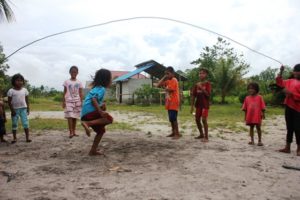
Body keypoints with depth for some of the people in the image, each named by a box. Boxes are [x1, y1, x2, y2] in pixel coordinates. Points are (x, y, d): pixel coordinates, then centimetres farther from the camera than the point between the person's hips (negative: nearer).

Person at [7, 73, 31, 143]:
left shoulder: (24, 90, 2)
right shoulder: (11, 91, -5)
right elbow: (9, 102, -4)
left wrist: (28, 109, 2)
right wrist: (12, 110, -9)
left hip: (23, 109, 1)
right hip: (15, 109, -1)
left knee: (25, 123, -4)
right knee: (14, 124, 7)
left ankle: (27, 137, 2)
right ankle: (14, 138, 18)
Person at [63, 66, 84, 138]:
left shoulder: (79, 83, 5)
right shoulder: (66, 82, 3)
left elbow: (80, 93, 4)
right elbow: (64, 93, 4)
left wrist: (81, 102, -3)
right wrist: (63, 102, -2)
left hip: (77, 101, 2)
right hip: (69, 101, -2)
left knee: (75, 116, 5)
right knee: (69, 116, -11)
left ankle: (74, 131, 14)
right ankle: (71, 132, -13)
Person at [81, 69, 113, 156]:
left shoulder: (97, 88, 24)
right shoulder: (101, 89, -6)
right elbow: (94, 99, -22)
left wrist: (101, 106, 10)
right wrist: (100, 111, -27)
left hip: (85, 114, 9)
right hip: (90, 111, -9)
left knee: (101, 130, 18)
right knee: (109, 119, -16)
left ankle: (93, 151, 18)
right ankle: (87, 123, -24)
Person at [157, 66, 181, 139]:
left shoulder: (174, 80, -11)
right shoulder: (168, 81, 15)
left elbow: (169, 89, -21)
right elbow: (158, 85, 8)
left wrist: (163, 86, -1)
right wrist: (164, 78, 3)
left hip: (173, 102, -9)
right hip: (169, 102, 9)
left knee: (173, 118, -9)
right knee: (171, 119, 13)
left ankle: (177, 133, -3)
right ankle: (173, 132, 21)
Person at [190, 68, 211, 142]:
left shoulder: (207, 84, -5)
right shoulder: (197, 84, 8)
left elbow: (208, 94, -17)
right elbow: (193, 96, 8)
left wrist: (201, 88, -23)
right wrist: (192, 106, 4)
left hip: (205, 105, -6)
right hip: (198, 104, 6)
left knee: (204, 120, -11)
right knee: (197, 119, 8)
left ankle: (206, 137, -3)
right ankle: (201, 134, 25)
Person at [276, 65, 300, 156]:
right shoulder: (290, 81, 11)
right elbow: (280, 82, 24)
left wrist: (290, 93, -21)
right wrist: (281, 72, 14)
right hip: (288, 107, 7)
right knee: (289, 128, 11)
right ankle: (287, 147, 19)